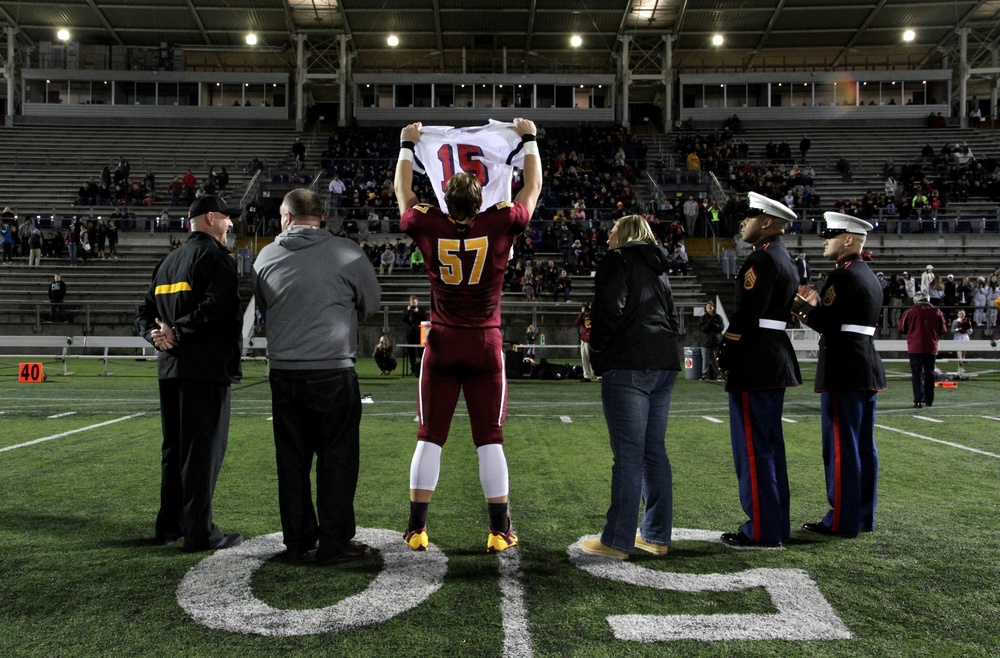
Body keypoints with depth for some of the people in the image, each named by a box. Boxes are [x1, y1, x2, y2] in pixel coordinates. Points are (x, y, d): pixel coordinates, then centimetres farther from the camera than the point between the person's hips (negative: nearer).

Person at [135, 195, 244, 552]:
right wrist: (178, 333, -14)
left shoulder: (168, 261, 19)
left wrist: (156, 334, 0)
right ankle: (199, 532, 0)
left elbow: (145, 310, 18)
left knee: (174, 447, 16)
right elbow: (216, 308, -22)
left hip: (170, 366, 9)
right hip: (207, 366, -9)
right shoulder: (215, 256, -8)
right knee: (203, 449, -4)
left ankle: (170, 524, 24)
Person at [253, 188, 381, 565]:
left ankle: (297, 541, 22)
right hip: (334, 371, -3)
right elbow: (371, 303, 9)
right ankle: (335, 543, 11)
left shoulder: (266, 257, 4)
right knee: (337, 459, 6)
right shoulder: (346, 252, -5)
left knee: (291, 459, 12)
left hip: (283, 373, 4)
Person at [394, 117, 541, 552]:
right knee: (490, 441, 4)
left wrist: (407, 145, 29)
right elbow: (533, 187, 10)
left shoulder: (429, 227, -5)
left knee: (429, 439, 6)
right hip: (486, 346, -1)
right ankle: (500, 531, 11)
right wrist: (528, 139, 24)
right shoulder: (500, 225, -7)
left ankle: (417, 529, 11)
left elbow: (403, 193, 15)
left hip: (441, 346, 1)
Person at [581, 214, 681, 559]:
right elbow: (672, 320, 22)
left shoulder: (618, 260, -1)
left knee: (628, 455, -7)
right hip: (664, 364, 8)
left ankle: (617, 541, -3)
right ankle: (656, 535, 17)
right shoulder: (658, 269, 23)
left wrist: (597, 350, 0)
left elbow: (610, 310, -12)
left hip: (628, 366, -8)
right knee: (654, 452, 11)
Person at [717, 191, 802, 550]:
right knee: (769, 445, 15)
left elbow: (746, 315, -20)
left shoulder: (762, 259, -14)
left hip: (754, 366, -10)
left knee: (753, 447, -4)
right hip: (775, 364, 10)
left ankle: (762, 531, 2)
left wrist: (725, 356, -11)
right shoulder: (785, 260, 17)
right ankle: (776, 523, 23)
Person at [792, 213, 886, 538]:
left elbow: (827, 324, -18)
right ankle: (863, 516, 21)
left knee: (841, 446, -4)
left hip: (843, 371, -10)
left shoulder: (842, 276, -14)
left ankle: (842, 521, 2)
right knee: (864, 446, 13)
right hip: (868, 370, 10)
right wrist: (816, 305, 11)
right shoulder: (870, 277, 16)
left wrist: (800, 305, -4)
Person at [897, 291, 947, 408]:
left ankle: (919, 401, -11)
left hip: (915, 348, -3)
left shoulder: (910, 312, -6)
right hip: (932, 348, 3)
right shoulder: (937, 312, 2)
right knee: (929, 373, 15)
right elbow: (943, 329, 9)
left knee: (917, 374, -2)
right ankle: (929, 400, 21)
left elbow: (901, 328, 0)